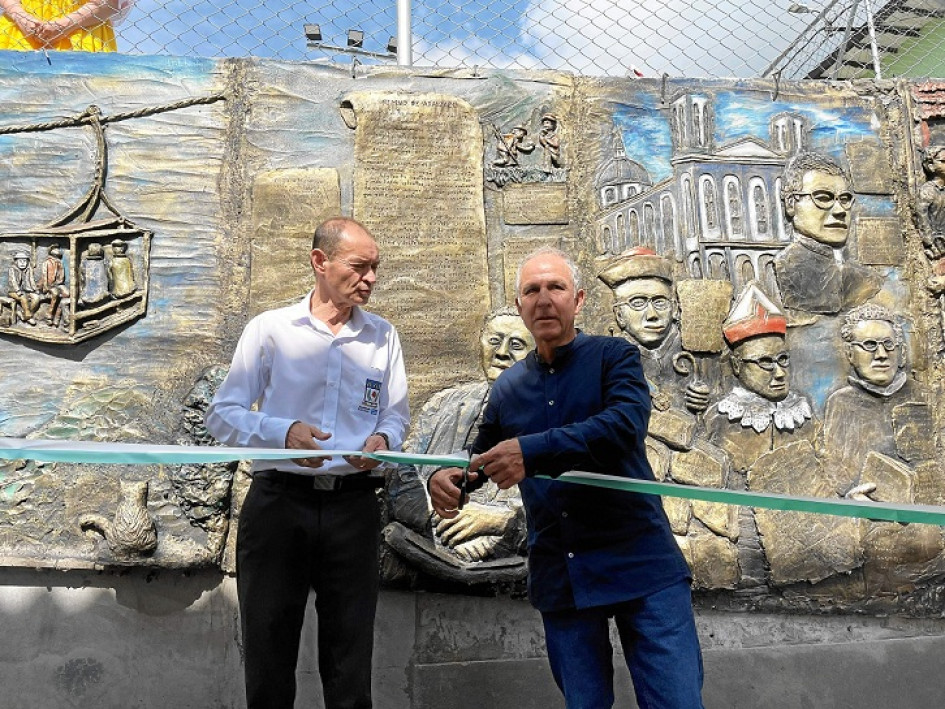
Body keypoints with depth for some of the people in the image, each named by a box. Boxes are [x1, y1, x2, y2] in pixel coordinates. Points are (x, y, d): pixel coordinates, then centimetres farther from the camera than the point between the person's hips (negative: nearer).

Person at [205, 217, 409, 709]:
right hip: (279, 501, -1)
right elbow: (222, 415, -3)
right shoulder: (269, 328, 2)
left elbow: (396, 416, 10)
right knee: (268, 658, 9)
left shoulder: (382, 337, 10)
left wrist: (382, 438, -13)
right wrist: (283, 432, -21)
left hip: (353, 506, 2)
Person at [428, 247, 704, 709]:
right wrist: (446, 477, -5)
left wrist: (532, 452, -30)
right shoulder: (508, 388, 11)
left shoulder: (614, 357, -2)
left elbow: (625, 425, -21)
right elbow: (480, 459, 19)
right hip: (560, 580, 4)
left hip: (640, 565, -4)